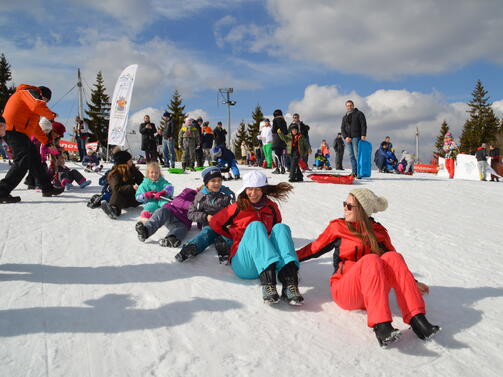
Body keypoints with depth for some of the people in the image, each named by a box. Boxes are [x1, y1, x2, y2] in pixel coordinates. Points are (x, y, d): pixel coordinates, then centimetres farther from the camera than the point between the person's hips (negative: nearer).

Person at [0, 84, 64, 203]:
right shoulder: (31, 92, 3)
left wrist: (47, 141, 31)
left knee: (34, 158, 14)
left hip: (19, 132, 11)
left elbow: (35, 126, 33)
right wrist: (52, 115, -2)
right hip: (15, 130, -11)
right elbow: (38, 106, -20)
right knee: (23, 161, -17)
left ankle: (47, 188, 20)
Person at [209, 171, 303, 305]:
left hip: (269, 262, 3)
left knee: (281, 228, -21)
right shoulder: (238, 207, 10)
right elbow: (215, 223, 21)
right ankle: (267, 282, -53)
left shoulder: (271, 207, 17)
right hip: (243, 264, -2)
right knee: (255, 225, -27)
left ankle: (289, 281, -48)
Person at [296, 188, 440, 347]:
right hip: (344, 292, -2)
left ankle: (416, 320, -34)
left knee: (392, 257, -24)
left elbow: (394, 264, 16)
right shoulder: (337, 227, 6)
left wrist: (413, 283, 6)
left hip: (372, 294, 2)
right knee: (371, 259, -32)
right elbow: (314, 248, 14)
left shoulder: (379, 231, 12)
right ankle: (381, 327, -44)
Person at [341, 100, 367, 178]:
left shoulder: (359, 114, 8)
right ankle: (354, 172, 3)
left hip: (356, 137, -5)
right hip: (347, 138, 5)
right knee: (351, 156, 2)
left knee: (357, 155, -12)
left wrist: (363, 135, -15)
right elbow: (342, 128, 13)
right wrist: (345, 137, -5)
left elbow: (363, 125, -2)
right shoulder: (344, 117, 22)